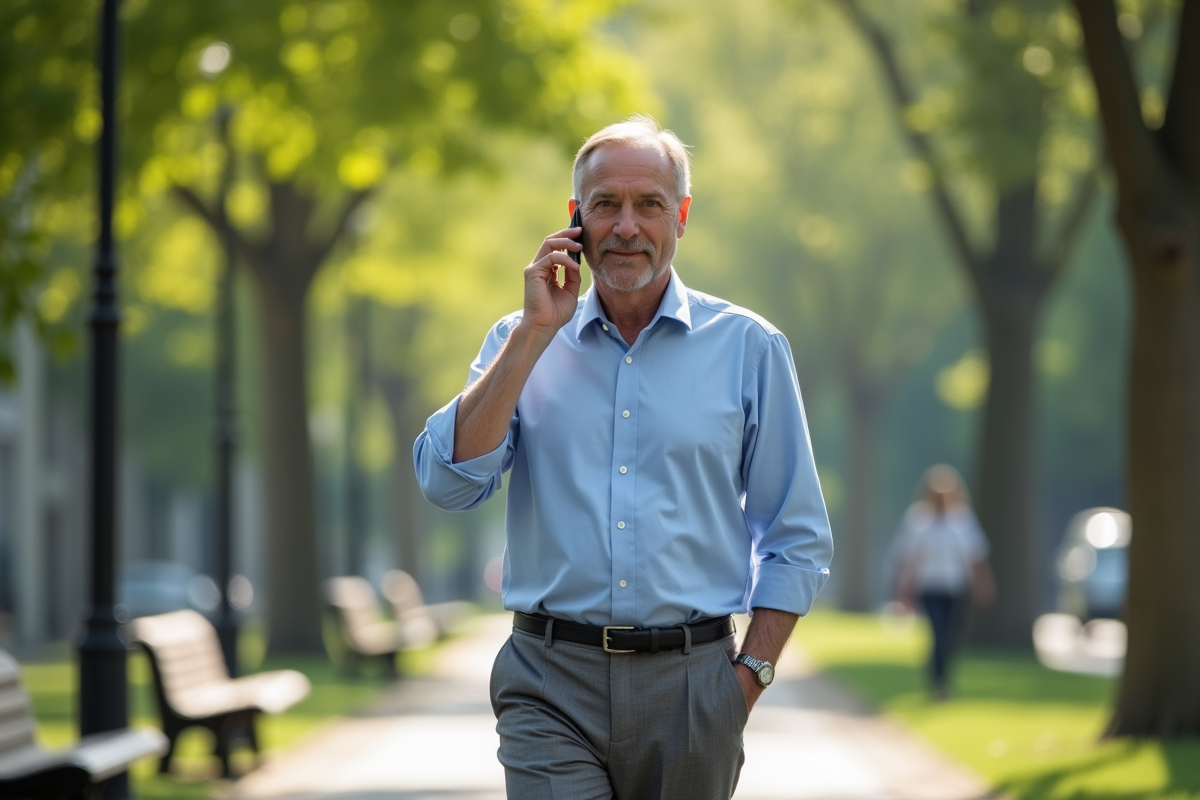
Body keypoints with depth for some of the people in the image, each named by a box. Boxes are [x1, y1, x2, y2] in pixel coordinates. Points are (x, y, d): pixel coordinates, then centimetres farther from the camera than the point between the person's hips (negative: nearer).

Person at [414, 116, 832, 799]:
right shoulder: (523, 344, 9)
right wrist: (536, 331, -6)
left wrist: (750, 674, -3)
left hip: (689, 683, 0)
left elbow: (798, 540, 8)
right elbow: (449, 481, -7)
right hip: (553, 688, 0)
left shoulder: (748, 347, 6)